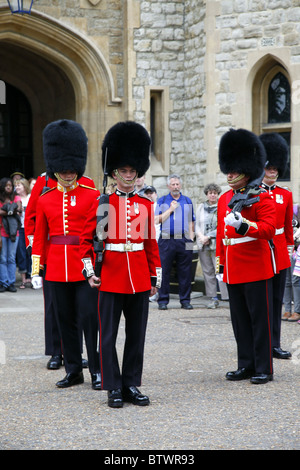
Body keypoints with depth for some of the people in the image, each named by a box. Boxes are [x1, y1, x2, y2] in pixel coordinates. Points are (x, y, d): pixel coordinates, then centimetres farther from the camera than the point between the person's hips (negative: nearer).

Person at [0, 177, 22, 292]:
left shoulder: (16, 198, 9)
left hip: (13, 232, 2)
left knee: (12, 259, 4)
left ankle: (11, 283, 7)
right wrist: (12, 211, -15)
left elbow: (19, 208, -7)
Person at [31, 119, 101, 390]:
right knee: (65, 319, 9)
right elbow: (39, 236, 11)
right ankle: (73, 370, 18)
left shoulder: (92, 195, -1)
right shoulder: (45, 199, 8)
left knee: (90, 317, -5)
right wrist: (36, 269, 7)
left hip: (85, 265, -4)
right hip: (57, 268, 4)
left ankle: (97, 370, 5)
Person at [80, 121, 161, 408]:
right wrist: (89, 270, -8)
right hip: (111, 277, -3)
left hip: (139, 278, 3)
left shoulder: (145, 205, 9)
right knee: (109, 334, 1)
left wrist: (155, 277, 9)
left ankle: (132, 385, 17)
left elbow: (151, 243, 12)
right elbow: (86, 238, 0)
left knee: (137, 334, 7)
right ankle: (114, 388, 9)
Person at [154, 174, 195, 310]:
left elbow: (191, 222, 14)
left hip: (184, 241, 2)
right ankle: (163, 300, 4)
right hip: (166, 241, -2)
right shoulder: (162, 201, 8)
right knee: (164, 271, -2)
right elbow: (157, 220, -1)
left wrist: (191, 239, 6)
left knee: (185, 272, 3)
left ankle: (185, 300, 10)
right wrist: (170, 209, -6)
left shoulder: (187, 201, 14)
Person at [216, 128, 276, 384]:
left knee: (260, 319, -1)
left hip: (256, 269, -7)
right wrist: (220, 262, 18)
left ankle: (264, 369, 6)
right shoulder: (224, 199, 13)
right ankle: (246, 365, 20)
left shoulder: (262, 197, -7)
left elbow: (268, 228, -19)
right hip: (233, 271, 7)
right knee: (240, 320, 11)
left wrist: (244, 226, -35)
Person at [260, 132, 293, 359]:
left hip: (278, 253, 4)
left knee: (276, 299, 6)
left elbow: (289, 227, 14)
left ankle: (274, 344, 11)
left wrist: (290, 250, 11)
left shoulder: (286, 195, 10)